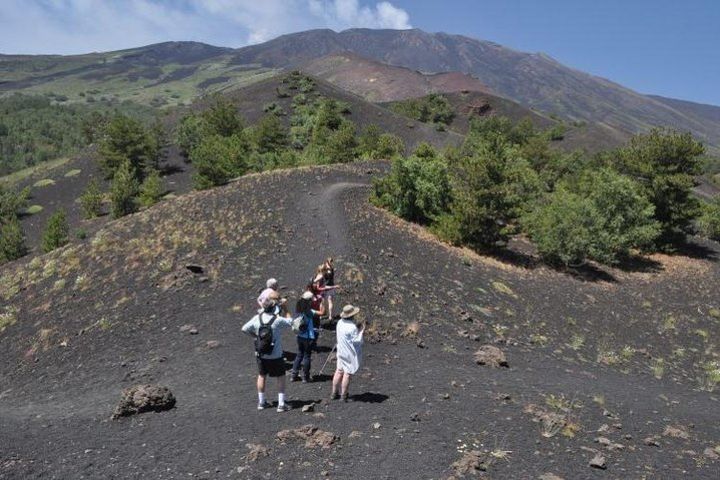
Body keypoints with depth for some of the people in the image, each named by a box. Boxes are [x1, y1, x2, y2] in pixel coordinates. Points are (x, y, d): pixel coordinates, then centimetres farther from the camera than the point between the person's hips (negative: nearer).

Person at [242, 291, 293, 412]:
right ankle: (281, 404, 11)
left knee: (261, 376, 19)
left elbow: (245, 329, 0)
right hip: (276, 356, -4)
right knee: (281, 377, 10)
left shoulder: (257, 318, -9)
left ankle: (261, 402, 30)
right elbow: (290, 322, -3)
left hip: (261, 354, 4)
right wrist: (284, 310, 3)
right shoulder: (278, 320, -21)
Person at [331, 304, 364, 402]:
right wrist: (361, 331, -11)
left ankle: (334, 393, 24)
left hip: (341, 351, 7)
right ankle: (343, 396, 12)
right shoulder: (352, 327, -25)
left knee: (339, 371, 16)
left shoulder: (340, 322, -1)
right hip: (350, 354, -7)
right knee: (347, 373, 4)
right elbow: (357, 341, -19)